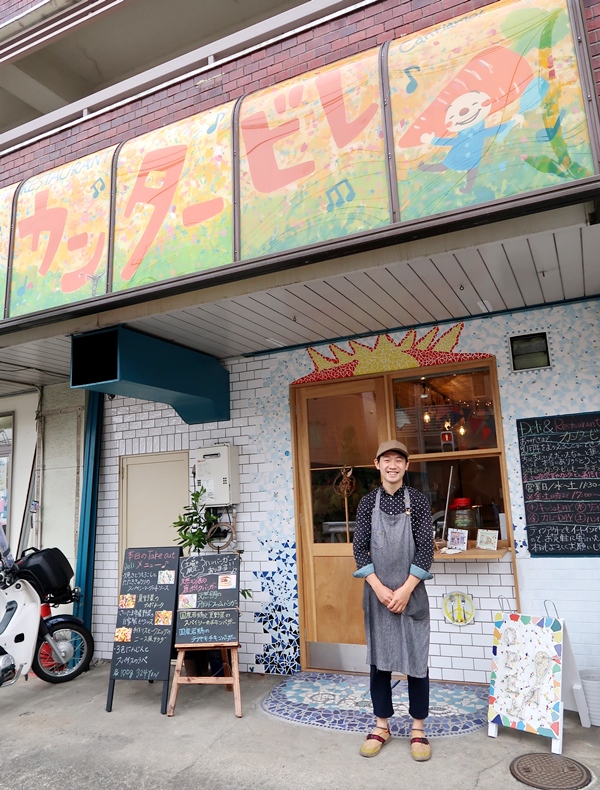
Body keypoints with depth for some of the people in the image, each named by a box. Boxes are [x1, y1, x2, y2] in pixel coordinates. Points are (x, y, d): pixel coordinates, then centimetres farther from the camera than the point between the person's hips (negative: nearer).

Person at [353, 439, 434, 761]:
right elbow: (360, 549, -1)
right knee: (378, 660, 11)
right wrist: (379, 588, -11)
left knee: (416, 660, 7)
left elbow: (425, 549, -6)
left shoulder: (418, 501, -3)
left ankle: (418, 729, 24)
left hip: (411, 593, -1)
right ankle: (381, 726, 27)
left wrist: (405, 589, -12)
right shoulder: (367, 502, 1)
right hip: (377, 593, 1)